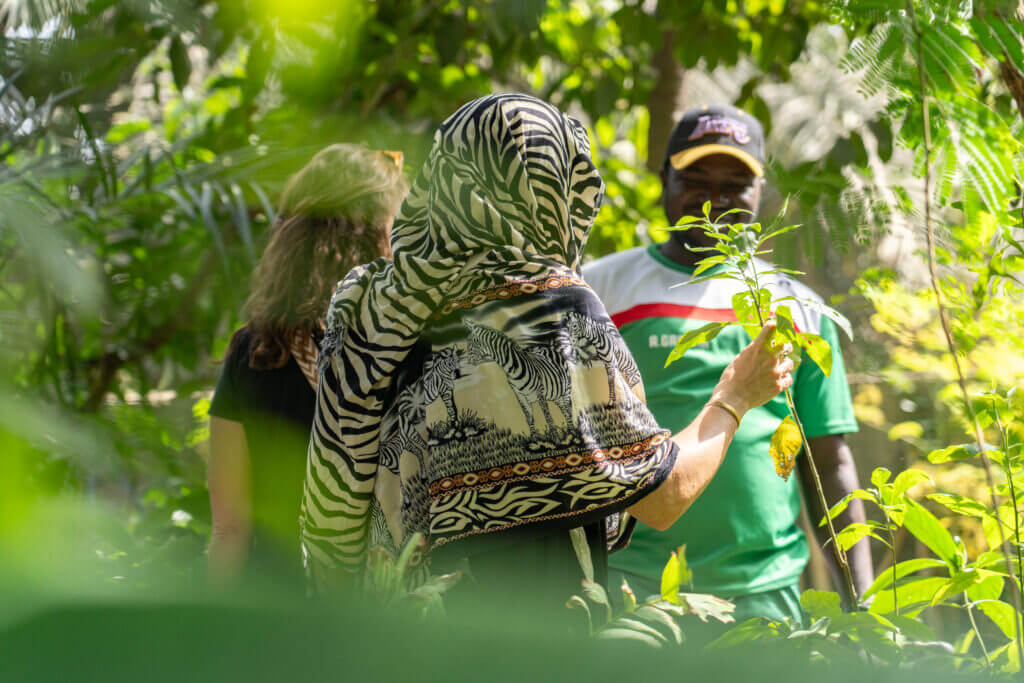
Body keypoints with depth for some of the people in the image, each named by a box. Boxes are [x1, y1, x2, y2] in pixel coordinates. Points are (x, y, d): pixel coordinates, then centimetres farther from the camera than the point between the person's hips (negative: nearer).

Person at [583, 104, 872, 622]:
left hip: (764, 595, 3)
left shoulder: (798, 309, 15)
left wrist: (860, 604, 6)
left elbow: (831, 464, 15)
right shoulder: (602, 289, 6)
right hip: (632, 588, -3)